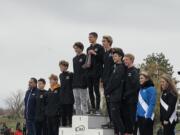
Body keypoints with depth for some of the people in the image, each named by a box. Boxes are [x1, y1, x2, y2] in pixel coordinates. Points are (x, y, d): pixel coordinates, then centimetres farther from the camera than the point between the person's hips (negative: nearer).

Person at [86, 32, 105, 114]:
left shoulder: (99, 47, -1)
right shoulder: (88, 49, 20)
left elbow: (102, 58, -10)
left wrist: (95, 54, -15)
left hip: (96, 72, -7)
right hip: (89, 71, 7)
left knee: (96, 90, -8)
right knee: (90, 90, 6)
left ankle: (97, 108, -7)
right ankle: (93, 108, 11)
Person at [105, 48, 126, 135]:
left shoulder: (120, 68, -12)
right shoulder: (116, 66, 16)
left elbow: (115, 82, -17)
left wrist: (107, 91, -9)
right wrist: (107, 90, 10)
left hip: (116, 96, -9)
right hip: (113, 95, 9)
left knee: (115, 115, -8)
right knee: (114, 116, 11)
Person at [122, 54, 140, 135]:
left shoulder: (135, 71, -7)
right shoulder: (125, 70, 14)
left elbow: (136, 86, -14)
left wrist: (126, 94, -13)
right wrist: (123, 95, 5)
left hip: (132, 99, -7)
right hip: (125, 99, 7)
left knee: (132, 117, -4)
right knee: (125, 116, 8)